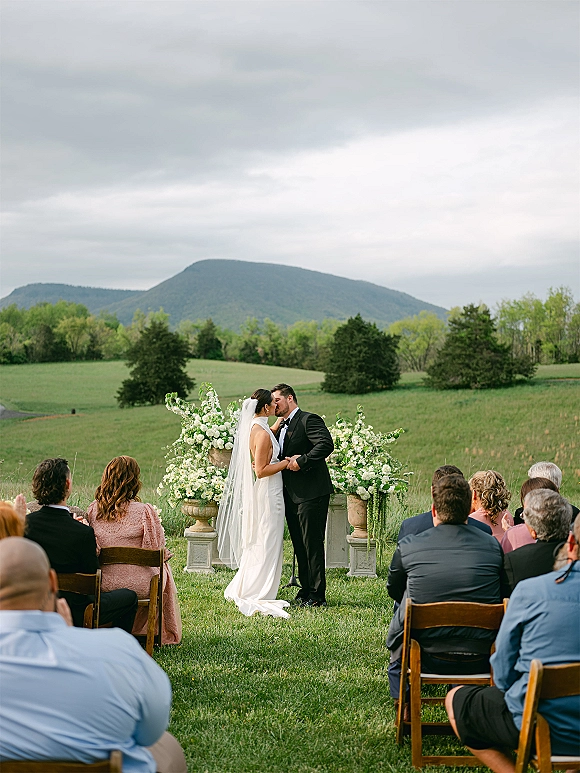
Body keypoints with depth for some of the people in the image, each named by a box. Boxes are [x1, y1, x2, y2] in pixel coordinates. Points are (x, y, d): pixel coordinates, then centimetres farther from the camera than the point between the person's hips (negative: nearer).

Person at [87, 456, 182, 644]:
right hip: (138, 586, -4)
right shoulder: (144, 512, -15)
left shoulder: (93, 510, -3)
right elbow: (157, 552, -11)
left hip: (103, 584, 4)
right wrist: (165, 555, 11)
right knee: (164, 569, 29)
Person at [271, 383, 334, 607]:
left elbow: (326, 444, -23)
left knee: (312, 545, -5)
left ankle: (317, 595, 0)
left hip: (311, 494, -9)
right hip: (292, 495, 9)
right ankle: (305, 591, 22)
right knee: (299, 545, 13)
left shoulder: (308, 420, -9)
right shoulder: (281, 427, 19)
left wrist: (302, 461, -22)